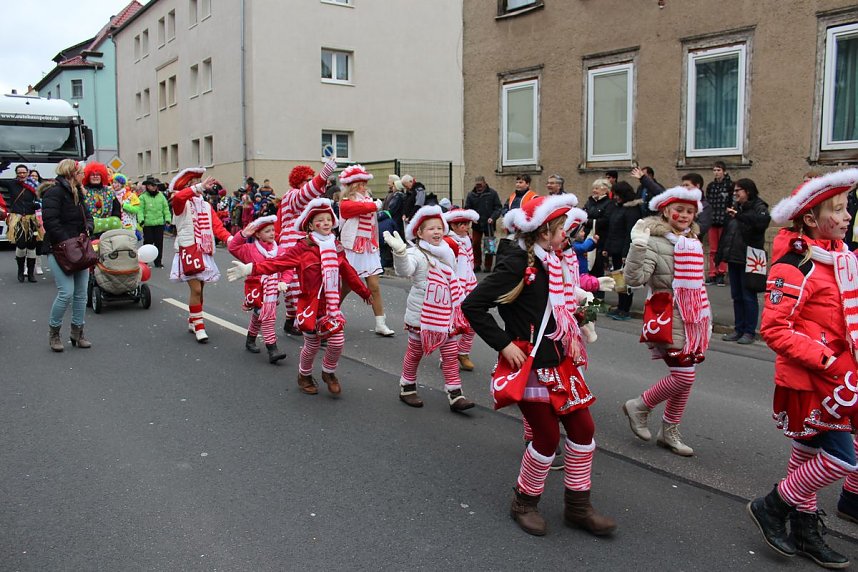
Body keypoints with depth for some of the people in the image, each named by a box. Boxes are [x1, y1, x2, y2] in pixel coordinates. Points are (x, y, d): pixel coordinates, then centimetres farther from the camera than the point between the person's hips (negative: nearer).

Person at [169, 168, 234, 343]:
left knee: (199, 289, 12)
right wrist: (200, 187, -37)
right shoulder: (181, 204, -3)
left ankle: (192, 322, 29)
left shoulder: (206, 206, 13)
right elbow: (178, 196, -29)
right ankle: (198, 327, -2)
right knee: (196, 289, -11)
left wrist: (229, 239, -17)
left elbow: (217, 225, 1)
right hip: (188, 251, -6)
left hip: (205, 251, 6)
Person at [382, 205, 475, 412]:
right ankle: (407, 387, 29)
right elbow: (404, 270, -38)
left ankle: (455, 394, 10)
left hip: (445, 313, 6)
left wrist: (459, 302, 22)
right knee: (415, 352, 10)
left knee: (451, 353, 5)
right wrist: (399, 251, -56)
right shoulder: (416, 254, -15)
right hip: (421, 315, -6)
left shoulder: (447, 252, 8)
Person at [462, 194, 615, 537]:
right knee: (547, 438, 0)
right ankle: (525, 502, 25)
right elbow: (472, 306, -20)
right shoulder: (518, 264, -18)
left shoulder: (553, 262, 8)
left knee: (582, 429, 10)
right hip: (531, 366, -8)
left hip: (560, 362, 9)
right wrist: (504, 344, -20)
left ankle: (577, 507, 25)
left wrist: (571, 335, 6)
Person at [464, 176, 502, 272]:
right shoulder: (471, 195, 2)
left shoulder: (492, 193, -3)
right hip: (476, 224, 1)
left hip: (489, 224, -1)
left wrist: (493, 218, -16)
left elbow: (498, 207, -3)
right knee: (476, 244, 4)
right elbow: (467, 208, 2)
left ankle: (488, 266, 16)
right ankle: (477, 265, 16)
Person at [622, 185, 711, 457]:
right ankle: (639, 407, 13)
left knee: (685, 376, 10)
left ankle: (669, 432, 24)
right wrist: (638, 245, -34)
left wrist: (706, 317, 24)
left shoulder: (693, 242, 13)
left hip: (693, 317, 8)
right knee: (683, 376, -11)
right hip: (669, 317, -8)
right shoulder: (655, 242, -13)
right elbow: (634, 279, -24)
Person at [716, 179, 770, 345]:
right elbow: (726, 233, 21)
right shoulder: (734, 207, 15)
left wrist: (739, 216, -31)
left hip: (748, 260, -7)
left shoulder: (759, 207, -6)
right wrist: (719, 255, 18)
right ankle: (739, 329, 19)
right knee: (736, 296, 11)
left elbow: (763, 221, -29)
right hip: (733, 258, 7)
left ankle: (750, 332, 6)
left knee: (748, 297, -1)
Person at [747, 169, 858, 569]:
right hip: (810, 379, -8)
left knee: (809, 452, 18)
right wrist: (824, 361, -24)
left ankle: (804, 529, 33)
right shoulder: (794, 268, -19)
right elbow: (774, 329, -24)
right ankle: (771, 507, 14)